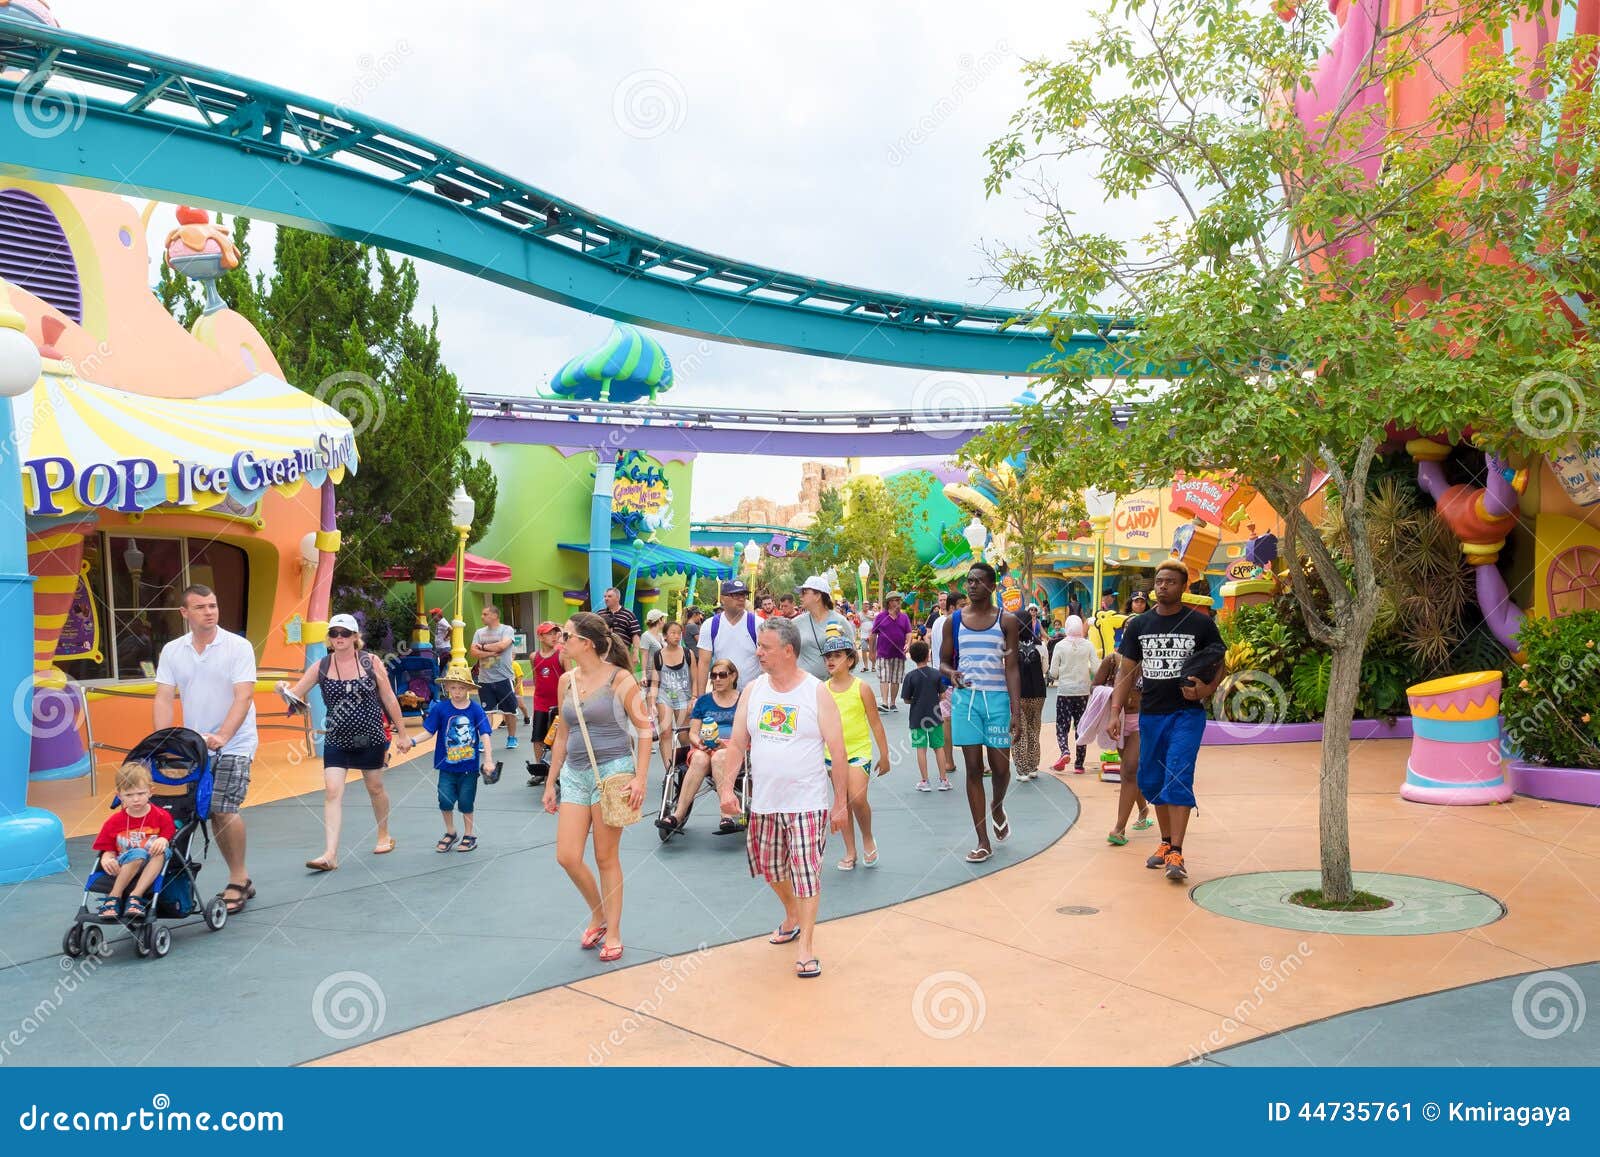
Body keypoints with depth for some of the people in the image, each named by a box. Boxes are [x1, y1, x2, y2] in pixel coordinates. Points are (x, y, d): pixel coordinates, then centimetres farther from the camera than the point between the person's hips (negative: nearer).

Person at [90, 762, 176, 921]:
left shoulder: (162, 817, 3)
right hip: (122, 870, 0)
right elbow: (108, 850, 7)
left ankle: (135, 897, -35)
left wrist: (163, 841, -22)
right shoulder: (114, 821, 6)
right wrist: (106, 859, -17)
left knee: (162, 851, -33)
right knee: (137, 854, -35)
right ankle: (113, 898, -26)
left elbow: (169, 839, 2)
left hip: (153, 870, 1)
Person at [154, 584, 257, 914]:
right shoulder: (172, 651, 4)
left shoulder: (238, 646, -9)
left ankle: (237, 881, 0)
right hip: (194, 746, 4)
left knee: (224, 808, -14)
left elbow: (244, 696, -17)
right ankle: (241, 878, 21)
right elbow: (164, 699, 0)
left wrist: (222, 736, -30)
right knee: (212, 812, 6)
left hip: (234, 744, -4)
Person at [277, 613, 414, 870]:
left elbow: (389, 699, 0)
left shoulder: (370, 662, -6)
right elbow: (295, 695, -3)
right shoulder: (321, 667, -4)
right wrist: (284, 689, -28)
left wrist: (402, 734, 2)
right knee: (332, 792, -11)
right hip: (336, 741, 1)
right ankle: (330, 855, -13)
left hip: (371, 738, 0)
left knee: (375, 788, 15)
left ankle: (384, 836, 38)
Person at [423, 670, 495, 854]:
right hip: (447, 765, 1)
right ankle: (450, 833, 19)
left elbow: (484, 735, -8)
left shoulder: (476, 709, -7)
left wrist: (488, 759, -16)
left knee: (466, 801, 7)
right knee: (445, 799, -7)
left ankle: (469, 835, 27)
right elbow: (429, 731, -1)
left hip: (469, 766, 0)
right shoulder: (440, 708, -5)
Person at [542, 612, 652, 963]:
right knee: (567, 857, -1)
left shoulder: (620, 679, -8)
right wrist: (551, 782, 15)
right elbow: (563, 735, 15)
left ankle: (612, 933, 17)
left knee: (607, 858, 2)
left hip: (612, 772, -5)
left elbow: (644, 729, -6)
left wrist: (640, 777, -14)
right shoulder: (567, 681, 8)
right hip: (574, 773, 5)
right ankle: (598, 916, 24)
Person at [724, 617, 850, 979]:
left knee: (807, 873, -4)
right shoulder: (753, 690, 3)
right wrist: (727, 787, -3)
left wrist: (841, 803, -8)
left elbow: (837, 751, -7)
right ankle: (792, 917, 43)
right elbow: (737, 743, 7)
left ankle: (805, 946, 7)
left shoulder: (817, 693, -9)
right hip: (764, 800, 5)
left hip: (807, 802, -5)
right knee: (770, 868, 16)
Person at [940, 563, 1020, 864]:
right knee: (974, 768, 1)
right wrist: (951, 673, -13)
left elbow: (1011, 668, -1)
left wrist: (1015, 709, -8)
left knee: (1000, 766, 2)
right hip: (965, 698, 1)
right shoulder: (954, 620, 5)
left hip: (997, 698, -1)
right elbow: (943, 661, 12)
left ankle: (998, 808, 37)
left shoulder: (1006, 621, 1)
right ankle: (983, 842, 8)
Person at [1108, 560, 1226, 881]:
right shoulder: (1139, 625, 6)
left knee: (1178, 778, -14)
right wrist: (1115, 714, 0)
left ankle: (1176, 854, -14)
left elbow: (1222, 665, 5)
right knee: (1151, 781, 10)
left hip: (1187, 713, -4)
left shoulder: (1200, 623, -2)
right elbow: (1126, 673, 8)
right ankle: (1166, 842, 26)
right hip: (1150, 714, 4)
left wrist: (1207, 689, -16)